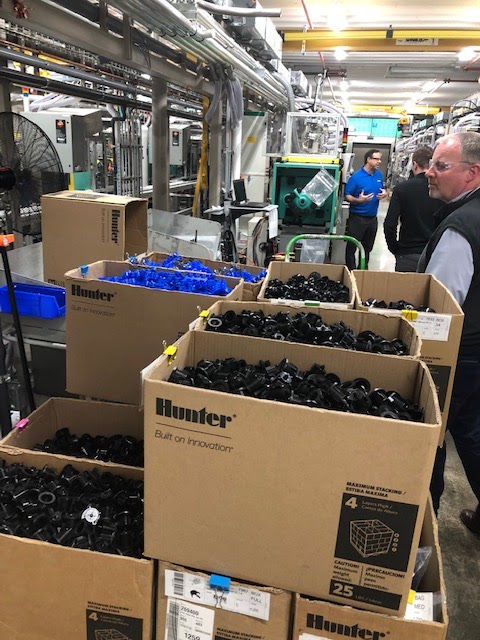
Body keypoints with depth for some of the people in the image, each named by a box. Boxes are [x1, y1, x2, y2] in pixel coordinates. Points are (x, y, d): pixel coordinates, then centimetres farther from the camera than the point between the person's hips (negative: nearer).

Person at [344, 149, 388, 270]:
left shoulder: (379, 175, 5)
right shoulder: (356, 177, -14)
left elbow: (382, 190, 18)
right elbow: (347, 196, -14)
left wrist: (384, 193, -5)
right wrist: (359, 200, -31)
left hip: (372, 218, 6)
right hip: (357, 218, -6)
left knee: (368, 247, 18)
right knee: (352, 246, 2)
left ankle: (364, 268, 33)